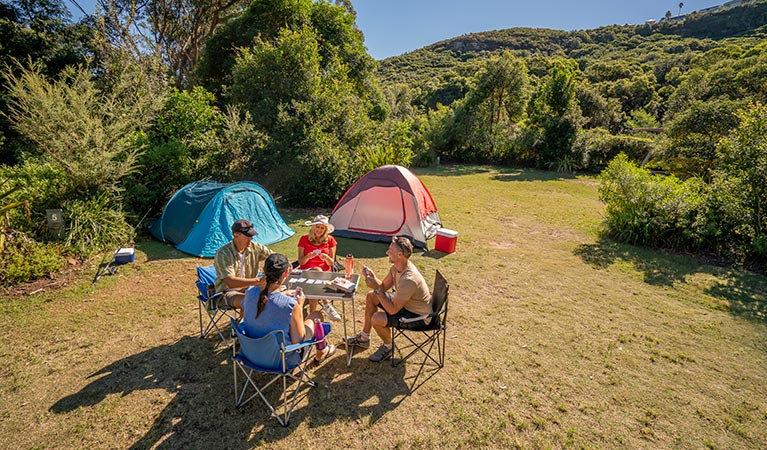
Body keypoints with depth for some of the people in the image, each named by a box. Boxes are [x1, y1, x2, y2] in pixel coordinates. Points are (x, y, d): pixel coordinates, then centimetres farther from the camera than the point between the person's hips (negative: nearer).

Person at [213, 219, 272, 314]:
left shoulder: (255, 247, -4)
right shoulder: (223, 254, -20)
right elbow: (230, 282, -29)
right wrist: (258, 280, -36)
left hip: (249, 288, 5)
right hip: (228, 291, -5)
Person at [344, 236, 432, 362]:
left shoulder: (409, 280, -37)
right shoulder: (396, 266, -9)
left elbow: (392, 310, -31)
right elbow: (384, 286, 3)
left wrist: (376, 288, -30)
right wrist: (372, 276, -15)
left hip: (419, 316, -9)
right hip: (404, 303, 9)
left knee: (377, 319, -25)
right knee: (371, 296, 10)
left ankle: (388, 347, 8)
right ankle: (364, 338, 25)